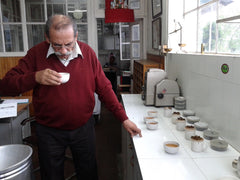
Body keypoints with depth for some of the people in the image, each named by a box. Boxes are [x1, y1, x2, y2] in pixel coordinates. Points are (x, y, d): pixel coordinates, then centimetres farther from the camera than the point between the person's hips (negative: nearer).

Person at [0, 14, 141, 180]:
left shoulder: (88, 53, -7)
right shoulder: (36, 54, -11)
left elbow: (104, 88, -3)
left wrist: (124, 118, -6)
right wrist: (35, 78, -30)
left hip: (84, 128, 1)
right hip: (50, 132, 0)